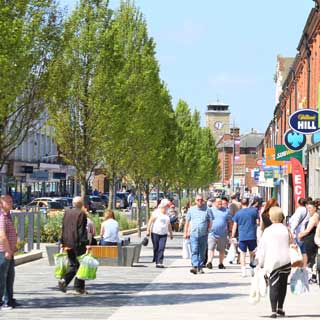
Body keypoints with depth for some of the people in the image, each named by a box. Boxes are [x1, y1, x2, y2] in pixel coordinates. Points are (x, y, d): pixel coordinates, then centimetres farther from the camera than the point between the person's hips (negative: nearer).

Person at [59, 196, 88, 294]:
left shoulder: (66, 212, 8)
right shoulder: (81, 214, -11)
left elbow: (63, 228, 12)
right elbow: (82, 230, -15)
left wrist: (63, 242, 18)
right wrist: (85, 244, -13)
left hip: (68, 243, 6)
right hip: (78, 244, -6)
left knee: (73, 264, 17)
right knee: (79, 265, 4)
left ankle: (64, 280, -2)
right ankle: (79, 288, 5)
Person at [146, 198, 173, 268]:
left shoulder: (167, 215, 16)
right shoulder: (156, 212, -3)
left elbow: (169, 225, 26)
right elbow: (150, 221, -8)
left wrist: (171, 233, 27)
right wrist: (148, 230, -15)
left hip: (163, 234, 4)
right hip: (155, 233, -4)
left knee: (161, 248, -9)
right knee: (156, 248, 2)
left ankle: (159, 263, -13)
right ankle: (156, 261, 17)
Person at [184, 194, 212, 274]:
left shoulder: (206, 210, 5)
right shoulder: (191, 210, 8)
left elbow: (210, 221, 12)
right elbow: (187, 222, 14)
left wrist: (209, 229, 0)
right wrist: (186, 232, 11)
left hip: (203, 235, 1)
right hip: (193, 234, 0)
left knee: (202, 252, 7)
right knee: (194, 251, -13)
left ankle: (200, 267, 16)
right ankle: (195, 267, -22)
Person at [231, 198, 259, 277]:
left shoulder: (238, 213, 1)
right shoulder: (254, 210, 0)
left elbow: (235, 226, 3)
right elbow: (257, 222, 2)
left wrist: (233, 237, 8)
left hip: (242, 237, -1)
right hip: (252, 236, 1)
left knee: (242, 253, 4)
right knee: (252, 253, 15)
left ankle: (243, 270, -4)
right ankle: (253, 270, 17)